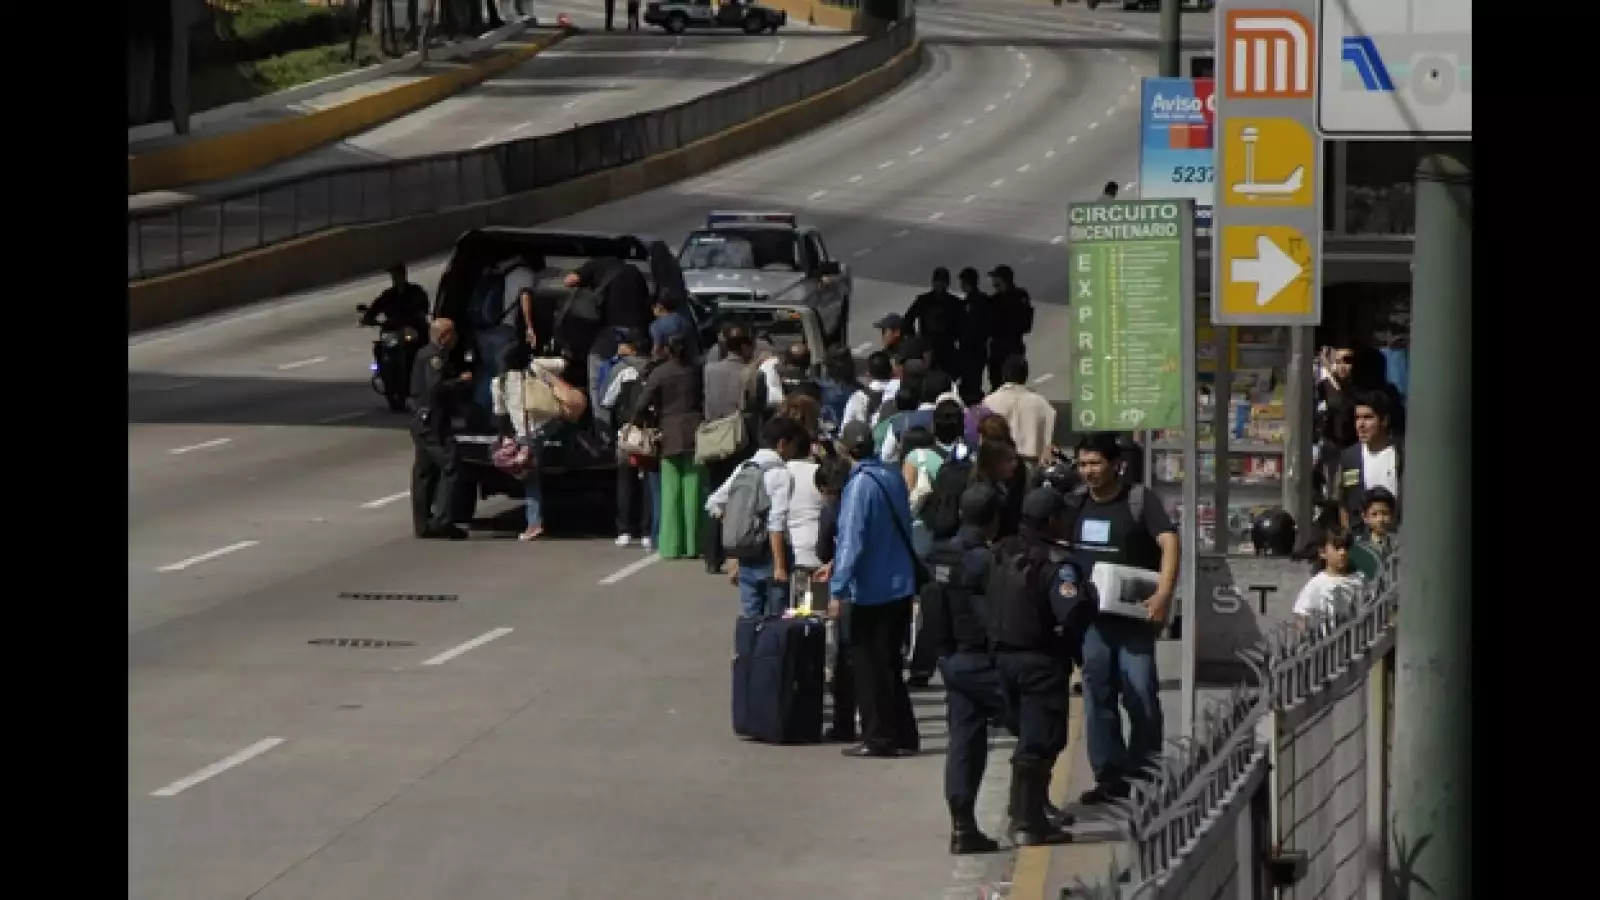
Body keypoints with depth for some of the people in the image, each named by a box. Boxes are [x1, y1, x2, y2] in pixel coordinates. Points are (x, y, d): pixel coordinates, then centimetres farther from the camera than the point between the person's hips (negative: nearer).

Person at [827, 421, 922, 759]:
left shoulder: (860, 485, -17)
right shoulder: (892, 478, 5)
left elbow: (851, 540, -21)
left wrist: (838, 590, -19)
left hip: (872, 590, -7)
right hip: (901, 586, 7)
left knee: (869, 666, 3)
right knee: (890, 664, 17)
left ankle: (878, 739, 5)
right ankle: (902, 736, 21)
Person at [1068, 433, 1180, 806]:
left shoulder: (1139, 500, -7)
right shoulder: (1076, 503, 8)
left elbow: (1169, 542, -17)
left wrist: (1163, 594, -29)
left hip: (1134, 615, -5)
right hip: (1090, 616, 5)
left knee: (1140, 692, -7)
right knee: (1097, 695, 7)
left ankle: (1144, 772, 2)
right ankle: (1108, 775, 14)